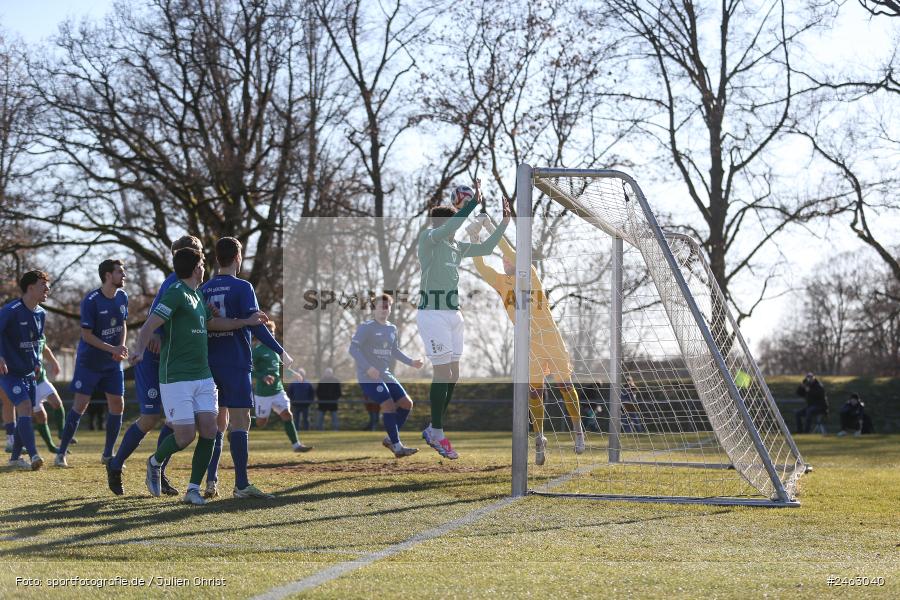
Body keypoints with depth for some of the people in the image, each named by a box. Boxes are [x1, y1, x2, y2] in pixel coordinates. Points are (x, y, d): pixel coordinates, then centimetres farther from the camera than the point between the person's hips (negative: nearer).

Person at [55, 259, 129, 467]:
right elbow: (87, 335, -16)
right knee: (80, 405, -6)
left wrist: (121, 346, -4)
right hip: (89, 362, -6)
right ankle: (61, 453, 2)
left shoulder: (122, 297, 2)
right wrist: (112, 349, -20)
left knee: (117, 405, 2)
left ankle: (107, 454, 14)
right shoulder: (91, 301, -18)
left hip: (113, 363, 6)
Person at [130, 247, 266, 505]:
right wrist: (139, 350, -37)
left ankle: (193, 489, 5)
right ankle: (155, 463, 22)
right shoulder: (176, 293, -11)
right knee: (185, 436, -8)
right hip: (176, 378, -8)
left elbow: (211, 322, 32)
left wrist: (246, 321, 33)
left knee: (209, 431, -3)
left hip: (203, 376, 8)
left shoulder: (197, 295, 16)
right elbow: (150, 325, -19)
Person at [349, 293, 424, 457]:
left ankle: (390, 439, 14)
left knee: (406, 403, 2)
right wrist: (368, 368, -26)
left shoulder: (392, 328, 14)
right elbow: (353, 348, -15)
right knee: (389, 405, -21)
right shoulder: (366, 327, -9)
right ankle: (398, 447, -17)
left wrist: (411, 362, 12)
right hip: (368, 377, -8)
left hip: (385, 375, 8)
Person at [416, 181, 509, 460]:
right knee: (443, 374, -9)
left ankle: (433, 429, 20)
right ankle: (437, 434, 1)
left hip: (453, 314, 8)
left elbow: (485, 248, 22)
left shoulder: (456, 246, 15)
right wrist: (472, 204, -27)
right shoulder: (428, 238, -7)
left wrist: (503, 224, 11)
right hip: (433, 314, -8)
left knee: (452, 376, 9)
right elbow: (445, 230, -26)